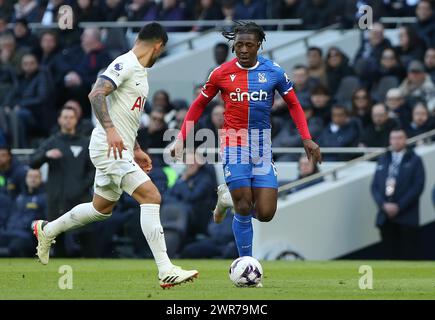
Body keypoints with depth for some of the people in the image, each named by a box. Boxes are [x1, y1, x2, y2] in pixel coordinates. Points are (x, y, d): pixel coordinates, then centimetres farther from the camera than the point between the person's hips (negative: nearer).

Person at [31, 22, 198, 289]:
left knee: (102, 208, 22)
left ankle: (46, 230, 41)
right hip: (109, 147, -10)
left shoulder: (139, 71, 18)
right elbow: (96, 94, -25)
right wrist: (110, 130, -34)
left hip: (120, 150, 10)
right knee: (151, 197, -18)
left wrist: (136, 150, 25)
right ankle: (166, 271, -22)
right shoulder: (125, 64, -13)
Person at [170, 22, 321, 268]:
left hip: (262, 148, 2)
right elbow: (199, 105, 10)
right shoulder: (221, 73, -1)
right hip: (234, 145, -2)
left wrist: (307, 139, -1)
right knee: (244, 209, -8)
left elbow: (294, 104, 10)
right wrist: (181, 139, 4)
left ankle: (228, 197, 26)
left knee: (265, 214, -4)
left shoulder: (273, 72, 0)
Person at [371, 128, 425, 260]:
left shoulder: (414, 160, 3)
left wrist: (399, 206, -12)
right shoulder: (383, 160, 14)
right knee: (391, 254, 3)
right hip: (386, 217, 3)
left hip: (407, 218, -3)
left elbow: (418, 186, -5)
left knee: (409, 256, -5)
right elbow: (375, 186, 11)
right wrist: (383, 204, -7)